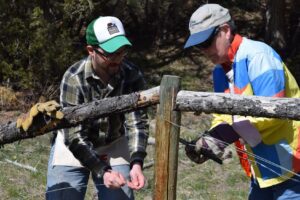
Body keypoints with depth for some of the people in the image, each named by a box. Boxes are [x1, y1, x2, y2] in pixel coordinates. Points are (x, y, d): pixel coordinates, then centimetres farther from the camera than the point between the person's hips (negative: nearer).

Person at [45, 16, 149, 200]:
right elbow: (74, 136, -27)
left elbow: (137, 121, -21)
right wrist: (103, 171, -37)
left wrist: (136, 163, -37)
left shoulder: (132, 75, -18)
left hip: (114, 148, 2)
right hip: (72, 147, -2)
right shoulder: (74, 78, -25)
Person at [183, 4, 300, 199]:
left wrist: (223, 136, -27)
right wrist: (209, 140, -10)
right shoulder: (220, 71, 10)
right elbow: (223, 117, 10)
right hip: (262, 169, 9)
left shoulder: (257, 55, -18)